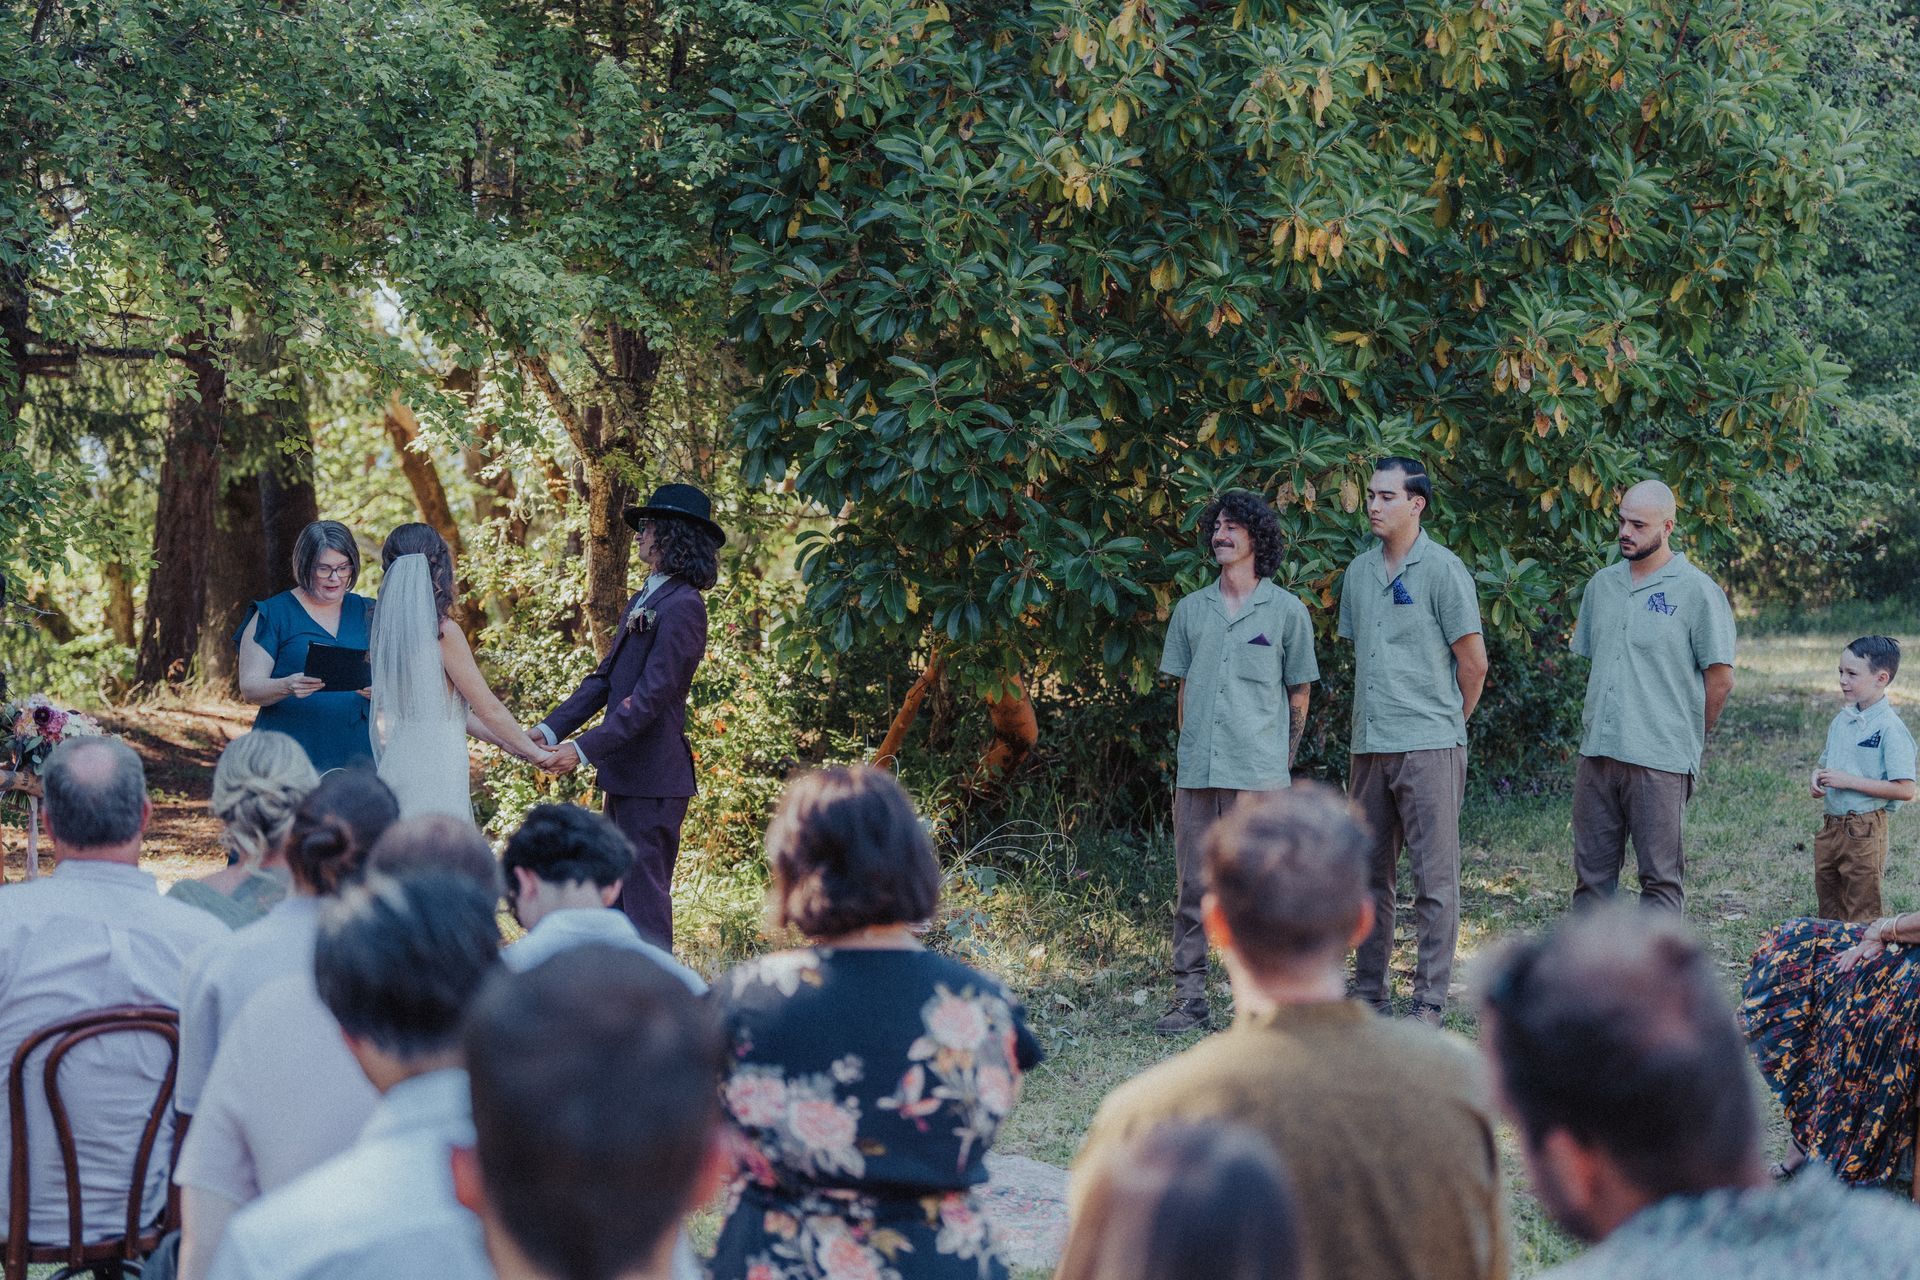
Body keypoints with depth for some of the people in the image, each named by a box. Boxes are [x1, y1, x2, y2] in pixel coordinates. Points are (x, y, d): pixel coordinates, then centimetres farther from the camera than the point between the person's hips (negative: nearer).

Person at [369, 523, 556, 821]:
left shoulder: (387, 629, 6)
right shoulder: (442, 631, -14)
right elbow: (488, 708, -8)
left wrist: (502, 740, 20)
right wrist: (533, 751, 7)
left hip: (398, 761, 7)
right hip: (435, 772, -7)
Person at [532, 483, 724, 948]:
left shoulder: (682, 606, -15)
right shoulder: (642, 600, 17)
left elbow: (652, 696, -21)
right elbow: (604, 679, 16)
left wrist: (585, 750, -22)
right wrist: (551, 729, 5)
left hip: (653, 778, -10)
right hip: (625, 774, 10)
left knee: (645, 897, -6)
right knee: (616, 895, 13)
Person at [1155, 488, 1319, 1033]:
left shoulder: (1286, 611, 3)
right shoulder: (1190, 609, 13)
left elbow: (1299, 694, 7)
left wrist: (1281, 760, 6)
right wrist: (1191, 750, 13)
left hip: (1257, 773, -4)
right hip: (1196, 772, 4)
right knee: (1192, 887, 4)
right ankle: (1189, 998, 9)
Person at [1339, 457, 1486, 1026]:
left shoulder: (1442, 569, -6)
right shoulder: (1359, 571, 12)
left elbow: (1474, 662, -4)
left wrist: (1446, 722, 6)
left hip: (1429, 745, -6)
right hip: (1368, 744, 6)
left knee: (1434, 877, -3)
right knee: (1371, 873, 11)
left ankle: (1429, 1000, 0)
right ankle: (1369, 991, 19)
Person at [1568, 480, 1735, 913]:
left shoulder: (1696, 591, -5)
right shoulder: (1602, 584, 12)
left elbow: (1720, 679, -4)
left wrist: (1686, 738, 4)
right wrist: (1598, 725, 15)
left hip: (1660, 762, -6)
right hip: (1597, 754, 6)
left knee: (1660, 878, 2)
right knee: (1591, 873, 10)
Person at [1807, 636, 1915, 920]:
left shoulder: (1890, 729, -14)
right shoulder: (1841, 721, 9)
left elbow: (1905, 790, -20)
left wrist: (1848, 781, -20)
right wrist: (1817, 778, -1)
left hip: (1863, 832, -7)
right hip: (1830, 828, 7)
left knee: (1860, 918, 1)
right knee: (1828, 910, 16)